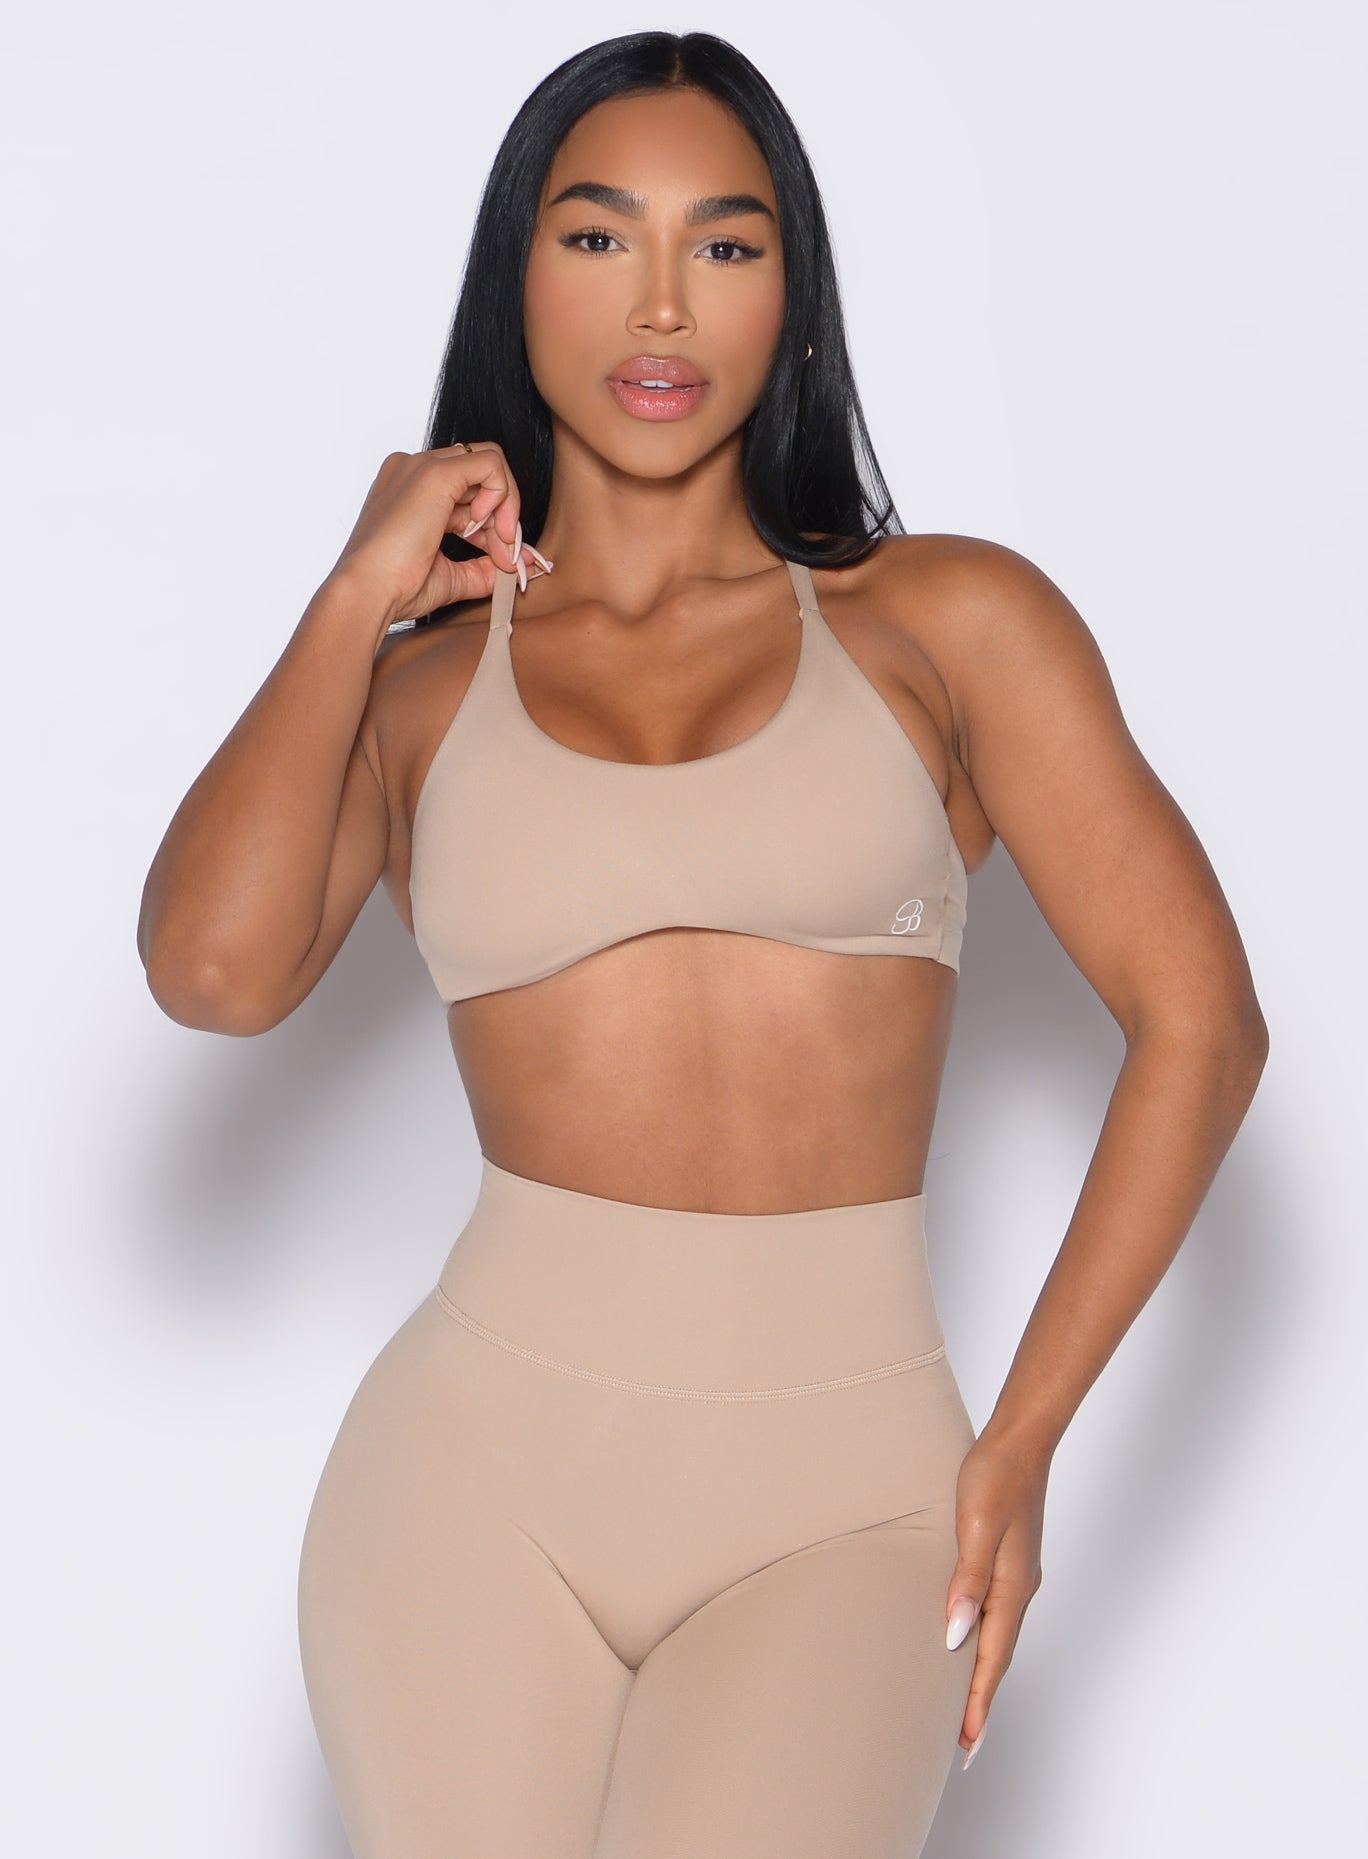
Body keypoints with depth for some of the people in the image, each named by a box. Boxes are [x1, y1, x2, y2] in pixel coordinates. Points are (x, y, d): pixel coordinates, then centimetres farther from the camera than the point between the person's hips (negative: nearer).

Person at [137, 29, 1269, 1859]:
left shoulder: (948, 621, 5)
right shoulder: (405, 688, 9)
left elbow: (1198, 1020, 2)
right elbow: (214, 968, -11)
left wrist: (1020, 1440, -2)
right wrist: (359, 593, -1)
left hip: (840, 1507, -1)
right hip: (484, 1459, 2)